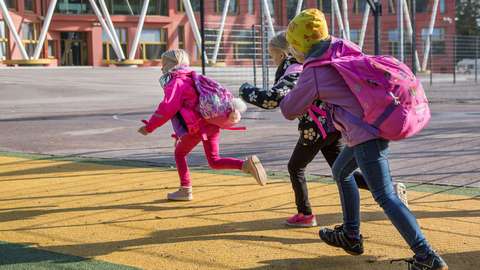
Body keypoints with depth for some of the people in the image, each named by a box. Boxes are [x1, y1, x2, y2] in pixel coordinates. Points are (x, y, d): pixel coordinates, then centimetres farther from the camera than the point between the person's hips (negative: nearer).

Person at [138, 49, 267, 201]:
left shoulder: (175, 83, -4)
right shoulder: (190, 80, 25)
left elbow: (167, 109, -13)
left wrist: (149, 127, -4)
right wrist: (181, 133, 31)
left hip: (197, 127, -8)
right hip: (212, 124, 8)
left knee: (179, 154, 13)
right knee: (214, 161, 10)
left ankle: (185, 190, 12)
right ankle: (247, 164, -9)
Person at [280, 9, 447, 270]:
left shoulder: (312, 73, -9)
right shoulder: (345, 47, 9)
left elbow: (289, 111, 2)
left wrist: (291, 91, 24)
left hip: (364, 135, -9)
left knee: (385, 197, -9)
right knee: (340, 171, 26)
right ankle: (351, 236, 35)